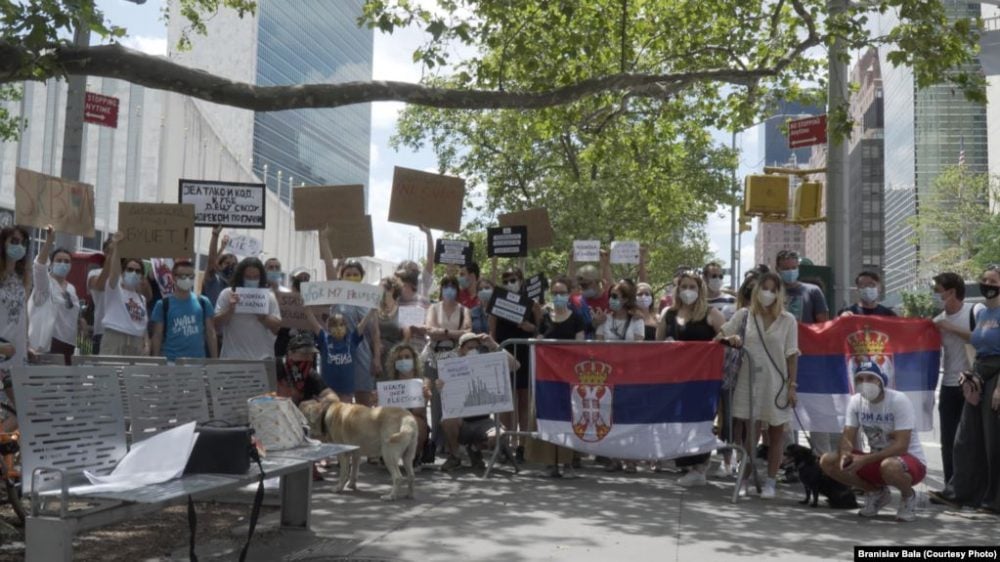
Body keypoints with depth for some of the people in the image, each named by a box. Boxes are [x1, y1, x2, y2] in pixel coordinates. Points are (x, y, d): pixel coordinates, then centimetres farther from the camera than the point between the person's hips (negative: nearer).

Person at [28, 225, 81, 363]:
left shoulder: (71, 288, 16)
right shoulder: (45, 283, -3)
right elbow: (40, 265, -22)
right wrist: (49, 240, -35)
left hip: (68, 342, 7)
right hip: (50, 341, -7)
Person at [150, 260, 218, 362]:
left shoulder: (203, 302, 6)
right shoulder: (163, 304, 1)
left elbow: (210, 333, 7)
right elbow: (157, 336, 2)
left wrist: (214, 360, 3)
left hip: (198, 360, 2)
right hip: (171, 360, -2)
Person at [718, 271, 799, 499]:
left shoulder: (787, 320, 2)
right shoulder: (743, 315, 4)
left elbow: (792, 355, 1)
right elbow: (719, 337, 9)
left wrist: (792, 385, -5)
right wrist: (730, 338, -14)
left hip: (775, 383, 0)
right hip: (748, 381, 0)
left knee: (776, 432, 7)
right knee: (748, 432, 0)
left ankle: (771, 481, 17)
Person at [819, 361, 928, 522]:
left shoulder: (898, 400, -20)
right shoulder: (856, 401, -2)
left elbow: (901, 445, -26)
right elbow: (848, 437, -4)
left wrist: (865, 460, -33)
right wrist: (845, 454, -28)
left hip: (911, 460, -6)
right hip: (876, 459, 6)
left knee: (889, 466, -42)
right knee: (827, 461, -12)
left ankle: (908, 497, -4)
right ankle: (876, 492, 9)